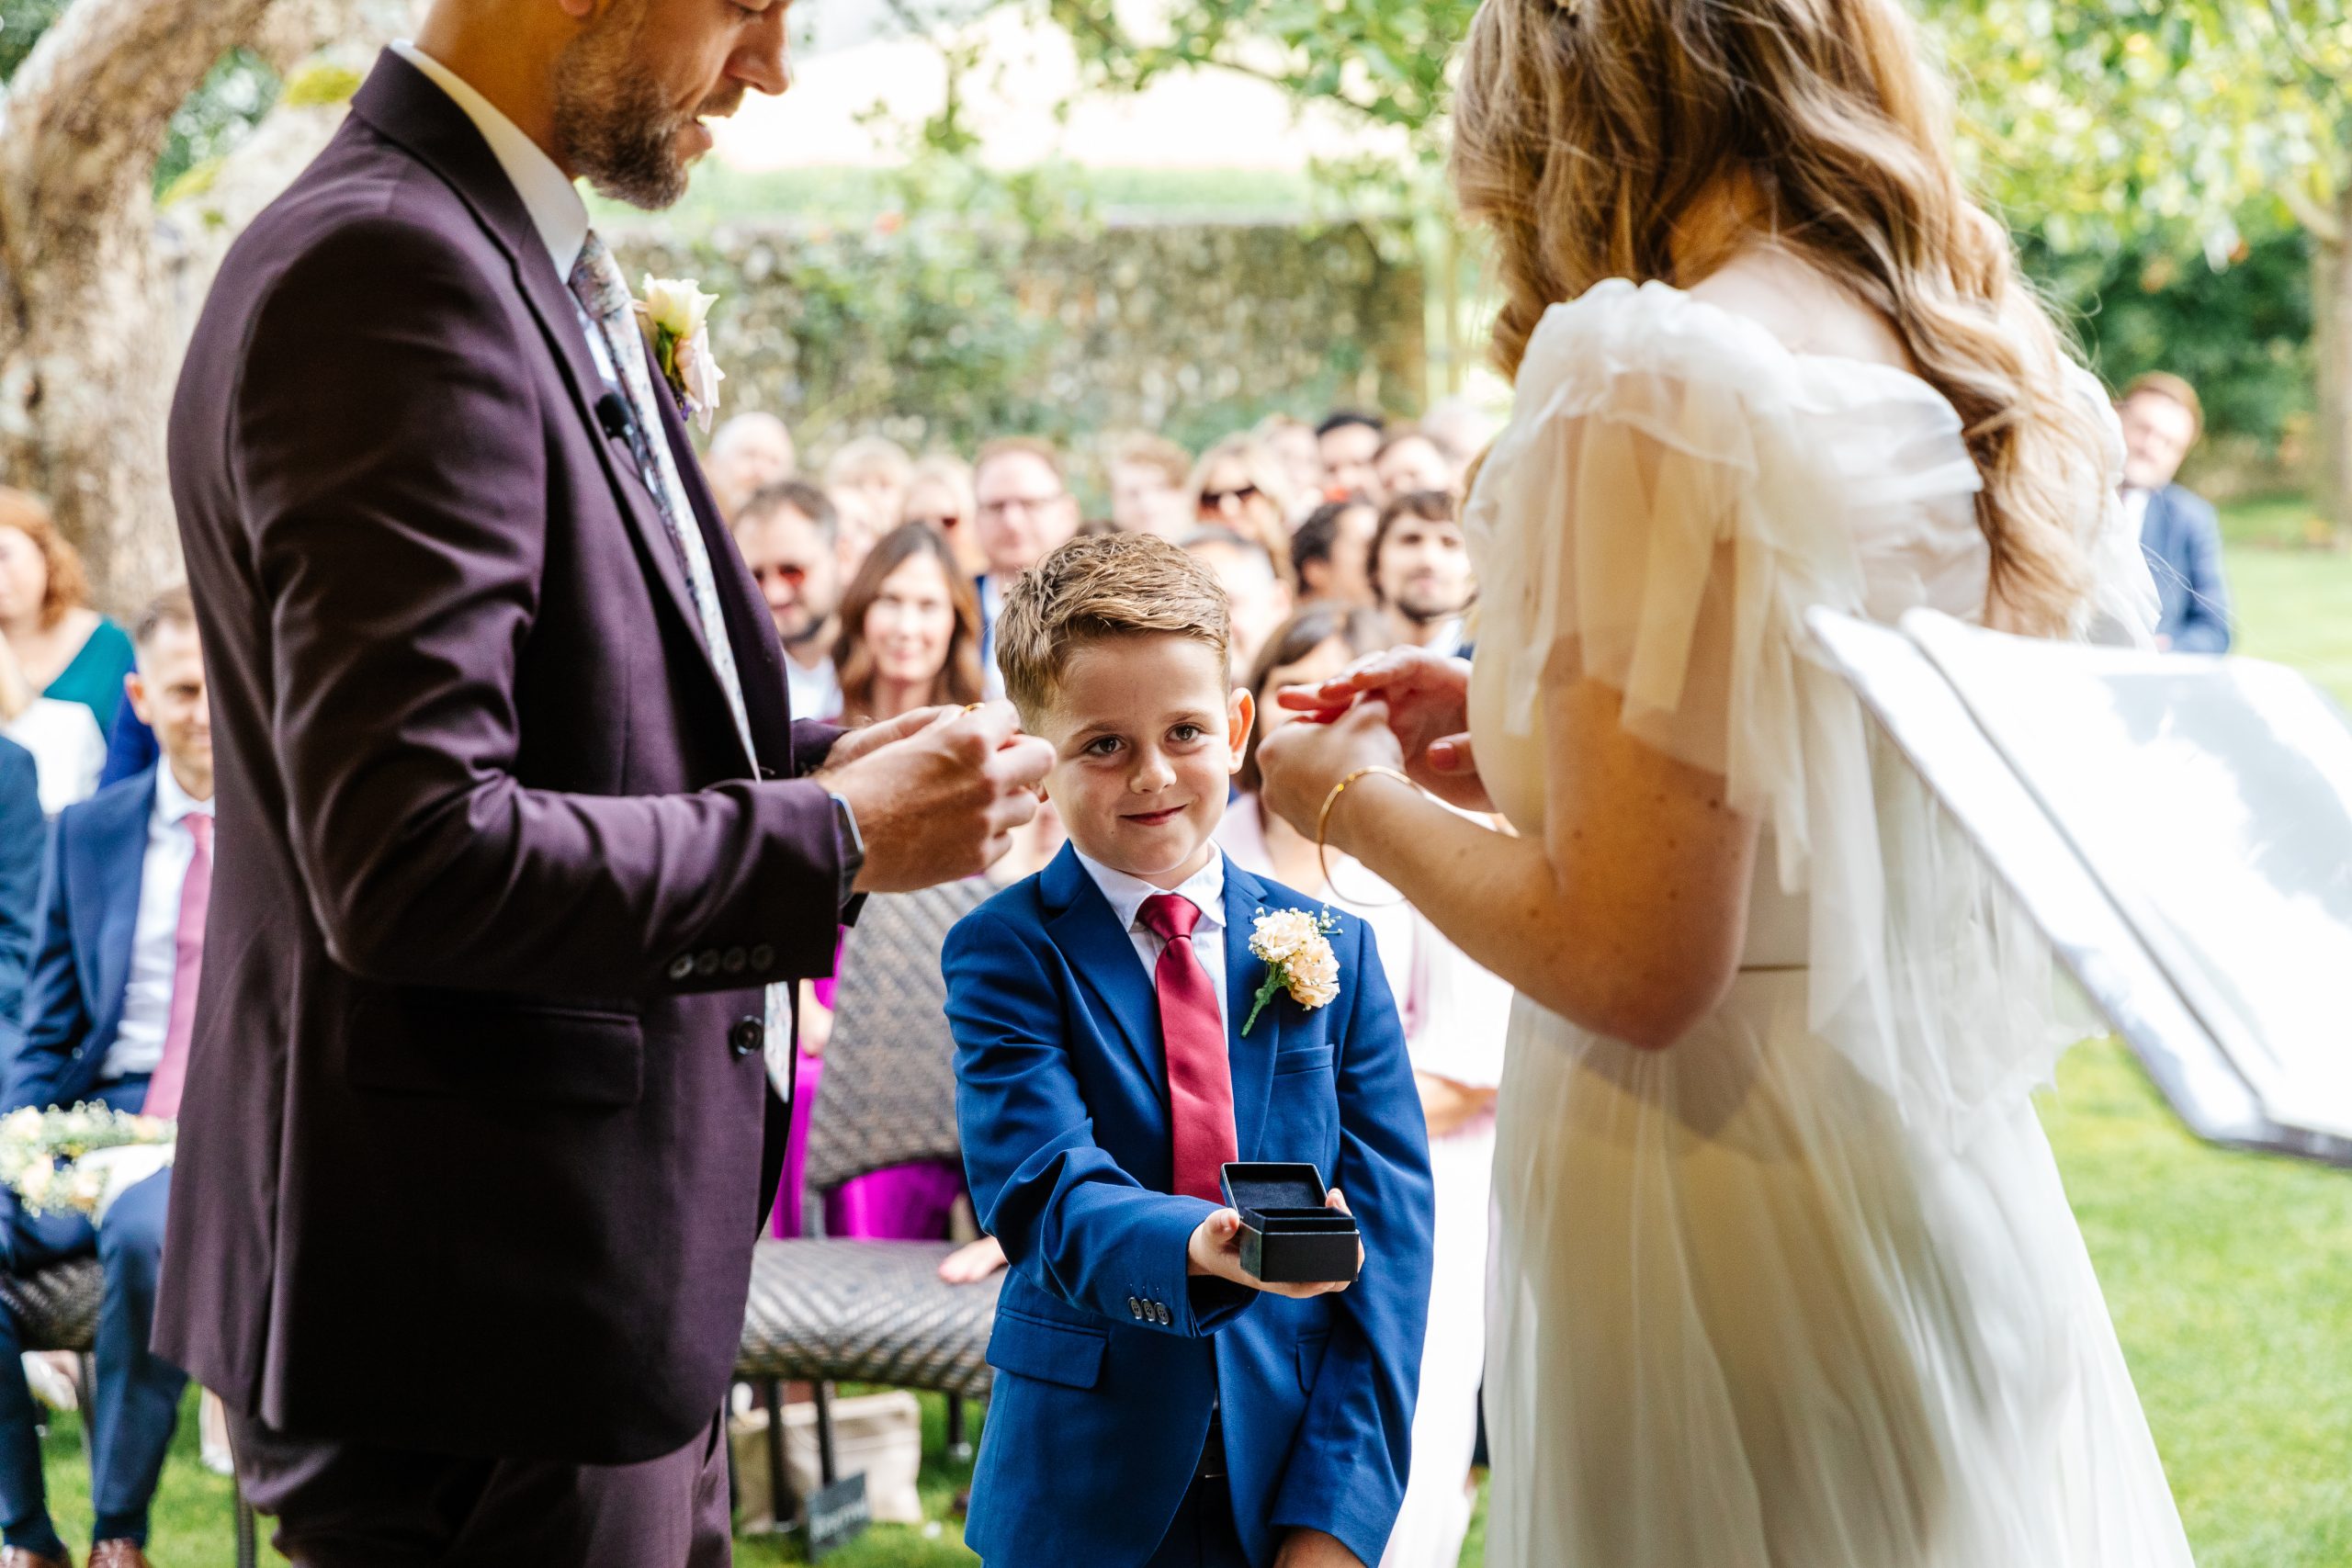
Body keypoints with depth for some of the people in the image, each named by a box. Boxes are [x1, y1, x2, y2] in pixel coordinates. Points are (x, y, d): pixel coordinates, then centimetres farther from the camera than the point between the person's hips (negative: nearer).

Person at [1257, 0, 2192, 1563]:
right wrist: (1517, 748, 19)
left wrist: (1365, 804, -4)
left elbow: (1635, 962, -21)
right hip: (1960, 1190, 7)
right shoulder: (2004, 377, 6)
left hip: (1720, 1187, -7)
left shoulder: (1651, 374, -17)